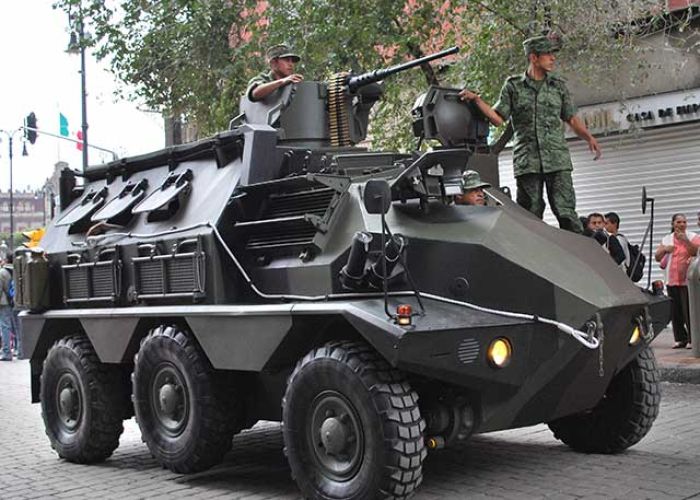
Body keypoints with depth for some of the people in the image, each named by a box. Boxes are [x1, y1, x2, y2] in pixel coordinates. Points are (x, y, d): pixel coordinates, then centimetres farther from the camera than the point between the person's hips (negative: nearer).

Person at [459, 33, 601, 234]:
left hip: (557, 160, 1)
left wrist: (589, 137, -1)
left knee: (566, 211, -8)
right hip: (526, 162, 0)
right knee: (530, 214, 0)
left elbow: (572, 119, 15)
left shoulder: (558, 85, 13)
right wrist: (477, 100, -7)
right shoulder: (513, 86, 8)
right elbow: (498, 119, 5)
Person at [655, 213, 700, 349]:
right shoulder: (666, 239, 13)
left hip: (687, 280, -4)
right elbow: (657, 257, 10)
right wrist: (664, 249, -9)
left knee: (688, 310, -9)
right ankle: (680, 339, 12)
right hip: (671, 280, 4)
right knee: (675, 311, 5)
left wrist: (686, 241, -23)